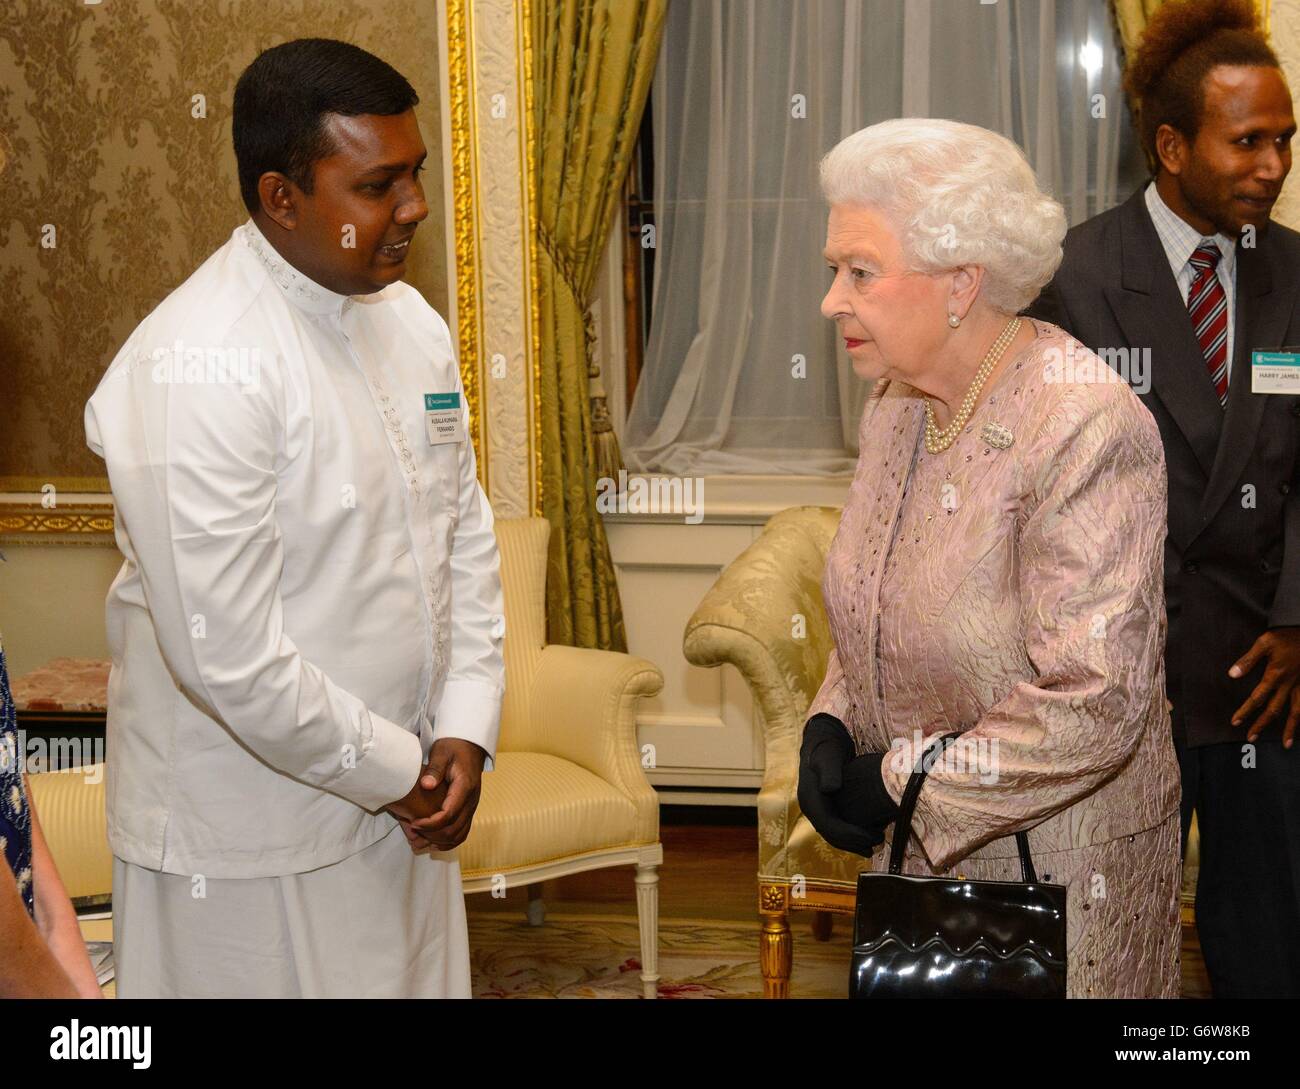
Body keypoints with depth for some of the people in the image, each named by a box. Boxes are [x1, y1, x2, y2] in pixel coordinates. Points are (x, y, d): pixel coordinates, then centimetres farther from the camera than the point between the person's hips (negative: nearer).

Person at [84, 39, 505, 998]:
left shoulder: (408, 320, 4)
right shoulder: (197, 369, -22)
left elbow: (467, 532, 9)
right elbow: (227, 654, -25)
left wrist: (465, 731, -2)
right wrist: (396, 770, -13)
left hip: (398, 804, 7)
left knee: (422, 979, 18)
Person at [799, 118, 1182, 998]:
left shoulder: (1086, 429, -24)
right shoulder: (897, 403, 2)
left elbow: (1092, 704, -28)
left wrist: (902, 785, -20)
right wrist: (832, 722, -4)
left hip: (1058, 860, -7)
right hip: (920, 844, 7)